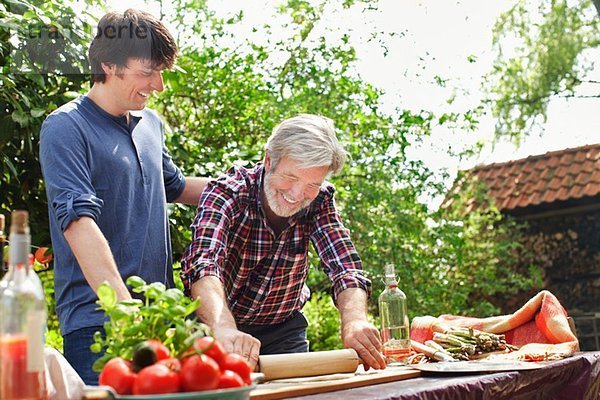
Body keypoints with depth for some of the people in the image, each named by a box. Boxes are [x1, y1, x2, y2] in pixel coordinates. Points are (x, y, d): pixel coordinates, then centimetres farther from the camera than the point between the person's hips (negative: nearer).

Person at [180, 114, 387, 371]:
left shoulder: (319, 201, -11)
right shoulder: (227, 193, -23)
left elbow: (345, 268, -18)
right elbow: (203, 266, -38)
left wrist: (354, 321, -40)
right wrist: (225, 330, -57)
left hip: (283, 328, 3)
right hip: (215, 326, -2)